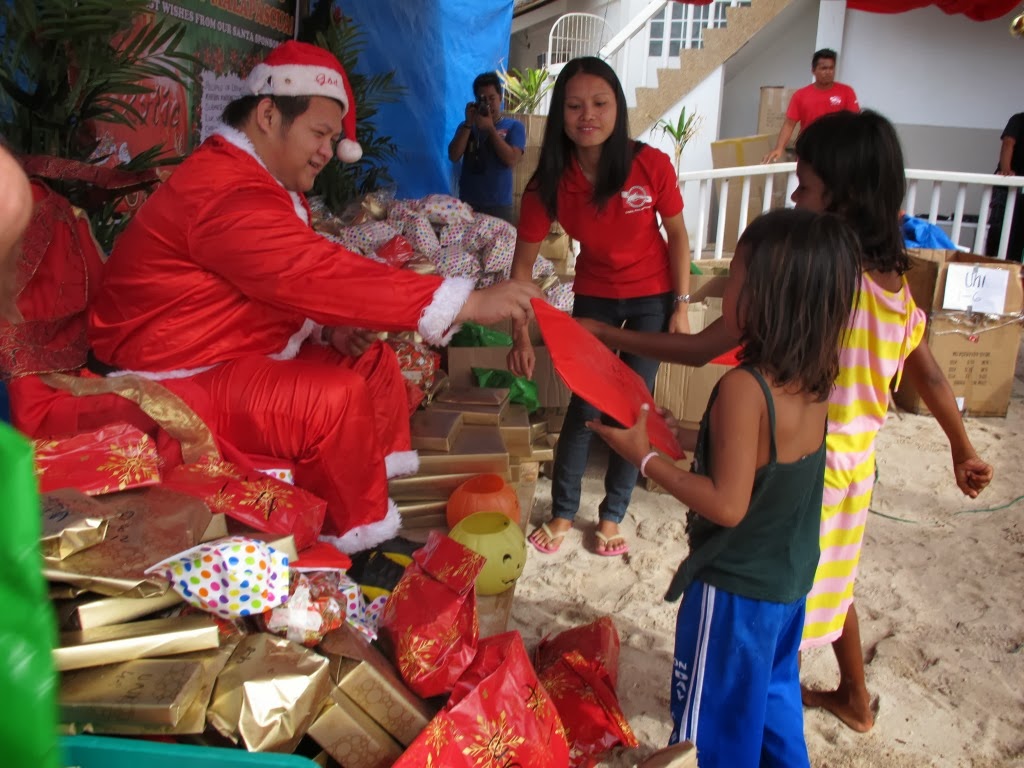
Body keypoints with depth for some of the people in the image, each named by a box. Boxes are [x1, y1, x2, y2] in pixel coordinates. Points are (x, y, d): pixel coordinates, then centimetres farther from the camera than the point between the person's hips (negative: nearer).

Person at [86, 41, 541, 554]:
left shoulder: (268, 184, 9)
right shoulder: (227, 193, -26)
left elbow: (296, 282, 16)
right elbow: (322, 275, -34)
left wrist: (329, 328, -6)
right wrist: (469, 304, -34)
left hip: (241, 356, 11)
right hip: (179, 380, -10)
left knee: (374, 364, 5)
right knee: (336, 398, -27)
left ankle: (384, 489, 6)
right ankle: (360, 541, -9)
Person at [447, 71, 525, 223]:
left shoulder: (514, 127, 2)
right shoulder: (466, 126, 11)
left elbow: (511, 160, -12)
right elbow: (454, 157, -2)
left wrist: (490, 128, -12)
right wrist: (469, 124, -9)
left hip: (499, 206, -2)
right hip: (467, 203, 2)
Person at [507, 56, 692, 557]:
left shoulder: (651, 165, -22)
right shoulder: (550, 183, -19)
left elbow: (677, 234, -8)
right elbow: (524, 262, -13)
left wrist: (681, 306, -8)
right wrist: (522, 337, -17)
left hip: (652, 295, 0)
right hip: (594, 295, 1)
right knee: (585, 404, 1)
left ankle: (612, 515, 21)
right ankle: (562, 512, 19)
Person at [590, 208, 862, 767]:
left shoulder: (744, 388, -29)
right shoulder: (813, 382, -5)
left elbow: (727, 505, -27)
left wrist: (644, 457, -21)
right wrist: (700, 439, 10)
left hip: (735, 590, -7)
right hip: (791, 579, 8)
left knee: (711, 723, 14)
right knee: (774, 700, 28)